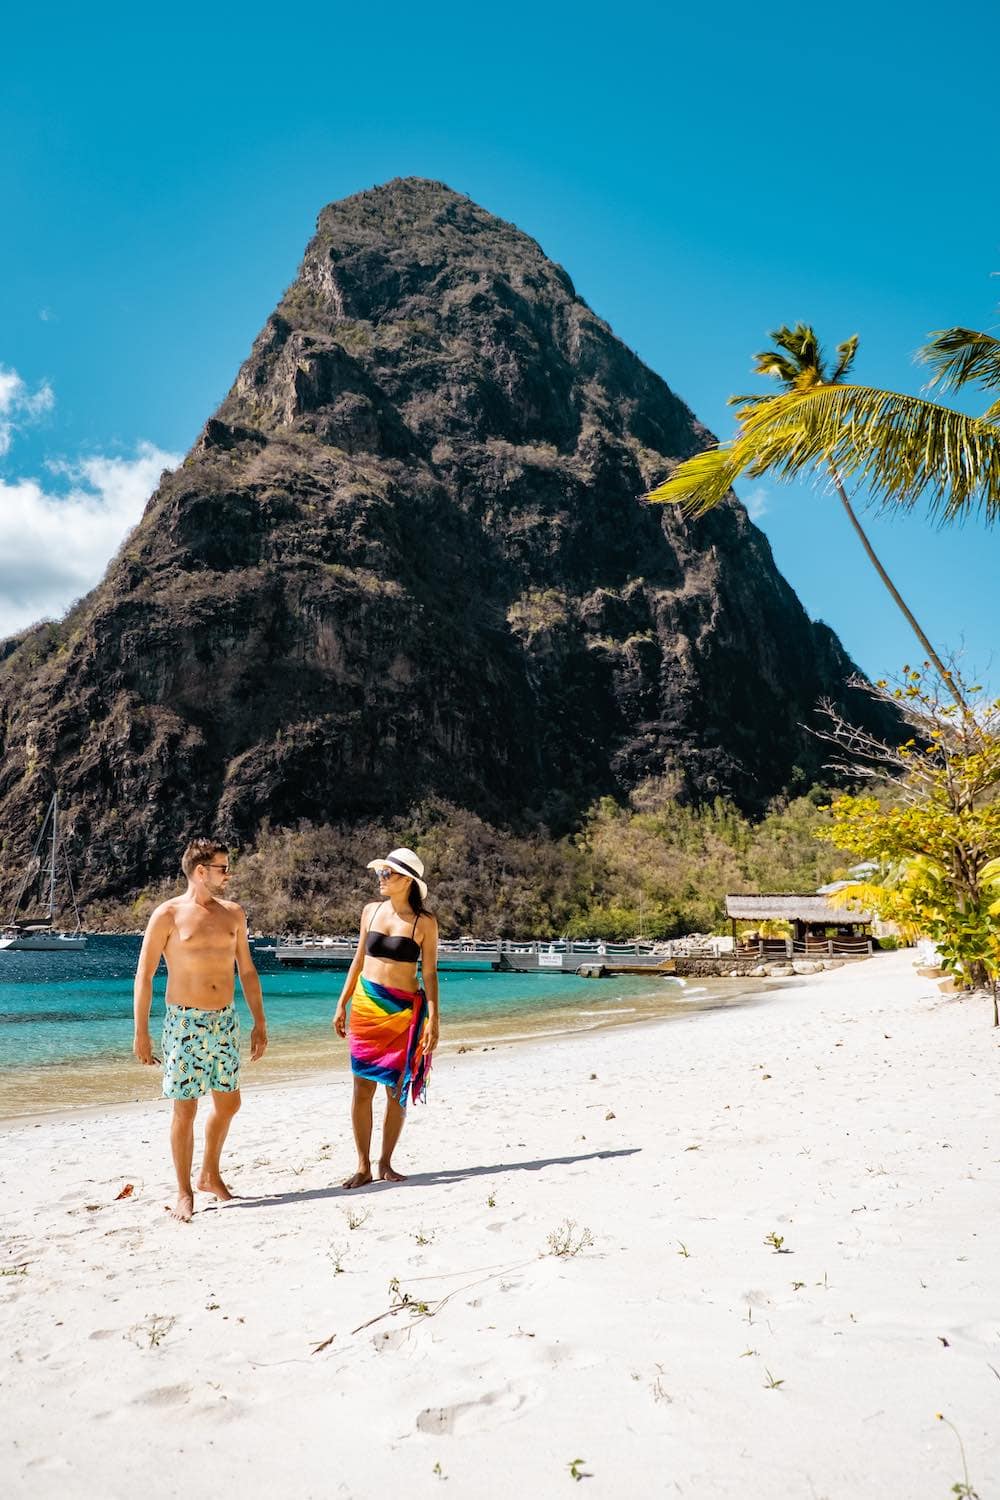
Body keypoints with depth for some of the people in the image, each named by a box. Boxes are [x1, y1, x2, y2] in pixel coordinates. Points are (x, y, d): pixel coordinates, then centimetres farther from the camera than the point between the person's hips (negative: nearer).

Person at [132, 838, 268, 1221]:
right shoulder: (168, 915, -7)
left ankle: (210, 1175, 33)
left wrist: (259, 1023, 10)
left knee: (228, 1103, 12)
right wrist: (141, 1032, -10)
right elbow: (144, 975, -5)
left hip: (225, 1020, 5)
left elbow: (247, 971, 12)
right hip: (185, 1022, -5)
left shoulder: (233, 913, 7)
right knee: (185, 1109, 0)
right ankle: (185, 1193, 16)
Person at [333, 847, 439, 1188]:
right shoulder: (371, 911, 5)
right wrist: (342, 1004, 11)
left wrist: (433, 1020, -9)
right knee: (362, 1086, 1)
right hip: (366, 1005, 3)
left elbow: (429, 972, -3)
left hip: (404, 1010, -2)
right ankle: (363, 1166, 9)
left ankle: (385, 1164, 17)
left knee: (398, 1089, 3)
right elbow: (359, 960, 13)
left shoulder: (424, 922, -5)